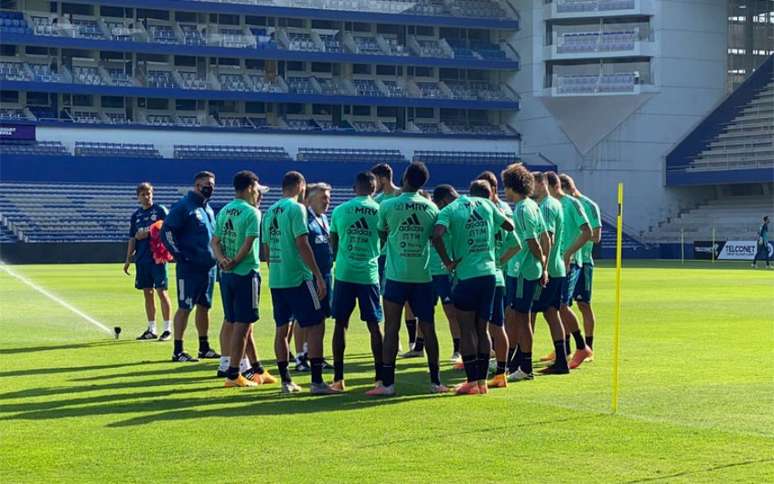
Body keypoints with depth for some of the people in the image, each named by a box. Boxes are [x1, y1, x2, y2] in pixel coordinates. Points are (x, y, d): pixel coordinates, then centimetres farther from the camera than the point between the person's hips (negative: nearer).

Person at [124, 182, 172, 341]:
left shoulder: (160, 210, -1)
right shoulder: (136, 215, 13)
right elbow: (132, 239, 15)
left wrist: (148, 233, -15)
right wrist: (128, 259, 10)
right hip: (141, 259, 5)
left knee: (161, 292, -6)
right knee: (147, 293, 8)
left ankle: (168, 328, -1)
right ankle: (151, 329, 15)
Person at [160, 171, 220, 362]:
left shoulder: (208, 208, 16)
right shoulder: (183, 207, -10)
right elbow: (166, 231, -14)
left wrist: (215, 257, 16)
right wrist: (179, 255, -16)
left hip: (209, 266, 8)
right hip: (189, 268, -8)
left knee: (204, 307, 13)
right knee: (185, 308, -6)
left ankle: (204, 348, 22)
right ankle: (178, 351, -3)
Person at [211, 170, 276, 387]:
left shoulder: (224, 211, 11)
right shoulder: (252, 212, -10)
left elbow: (215, 242, 5)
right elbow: (248, 244, -19)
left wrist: (223, 260, -8)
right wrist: (235, 262, -9)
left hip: (226, 274, 8)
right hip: (246, 273, -8)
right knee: (242, 324, -3)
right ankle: (233, 374, -2)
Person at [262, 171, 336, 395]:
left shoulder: (270, 211, 13)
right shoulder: (296, 209, -10)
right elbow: (302, 244, -17)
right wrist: (319, 276, -15)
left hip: (275, 280, 8)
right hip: (297, 278, -8)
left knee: (282, 329, 11)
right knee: (315, 326, -4)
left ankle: (286, 381, 14)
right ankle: (317, 382, -8)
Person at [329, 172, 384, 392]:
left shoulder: (339, 210, 3)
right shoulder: (380, 211, -1)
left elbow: (333, 244, 11)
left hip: (344, 274, 1)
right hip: (369, 274, -1)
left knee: (340, 324, 6)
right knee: (374, 325, 5)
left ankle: (338, 378, 5)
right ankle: (380, 377, 6)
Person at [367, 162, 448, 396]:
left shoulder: (387, 206, -4)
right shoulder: (431, 208, 3)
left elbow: (382, 235, 9)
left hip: (396, 274, -2)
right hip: (423, 275, 2)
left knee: (391, 329, 0)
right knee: (428, 329, 9)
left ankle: (387, 383, -3)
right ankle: (435, 382, 13)